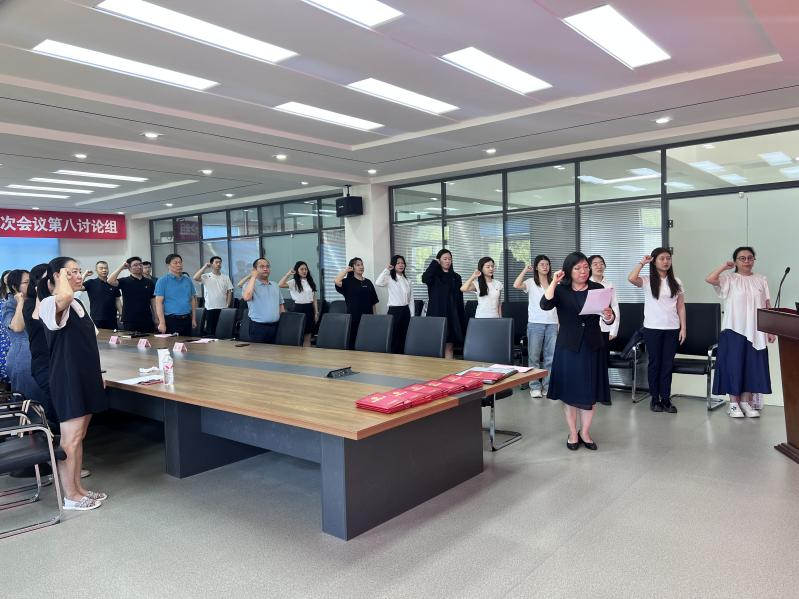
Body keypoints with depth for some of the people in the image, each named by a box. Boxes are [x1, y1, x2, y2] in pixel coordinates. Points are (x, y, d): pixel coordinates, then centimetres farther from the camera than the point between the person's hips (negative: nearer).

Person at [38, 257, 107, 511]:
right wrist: (63, 278, -21)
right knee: (70, 438, -1)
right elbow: (64, 296, -42)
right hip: (68, 380, -9)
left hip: (85, 377, 9)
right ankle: (70, 496, 11)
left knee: (79, 435, 15)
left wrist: (97, 373, 18)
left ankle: (78, 488, 25)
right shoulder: (51, 304, -15)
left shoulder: (78, 304, 13)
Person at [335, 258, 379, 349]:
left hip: (367, 316, 3)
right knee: (353, 340, -1)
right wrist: (346, 270, -8)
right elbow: (337, 281, -22)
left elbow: (374, 301, 12)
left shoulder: (368, 282, 11)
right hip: (354, 316, -3)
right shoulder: (348, 282, 0)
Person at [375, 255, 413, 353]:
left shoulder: (407, 280, 11)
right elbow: (378, 283, -28)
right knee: (394, 337, -2)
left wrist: (412, 315, 7)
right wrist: (386, 269, -22)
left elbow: (411, 299, 13)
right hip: (394, 310, -5)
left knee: (404, 337, 8)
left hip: (406, 311, 5)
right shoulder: (389, 278, -5)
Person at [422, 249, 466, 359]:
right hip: (436, 315, -2)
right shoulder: (434, 276, 5)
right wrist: (434, 263, -8)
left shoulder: (456, 277, 11)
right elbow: (424, 279, -20)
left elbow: (460, 299, 10)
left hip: (452, 315, 2)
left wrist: (462, 318, 6)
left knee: (449, 346, 1)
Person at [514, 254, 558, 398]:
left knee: (551, 357, 4)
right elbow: (516, 285, -19)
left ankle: (548, 386, 14)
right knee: (534, 356, 2)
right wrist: (525, 270, -8)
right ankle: (535, 387, 11)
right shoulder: (531, 283, 2)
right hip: (535, 323, -3)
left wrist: (560, 324, 8)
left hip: (552, 324, 3)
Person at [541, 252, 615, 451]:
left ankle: (585, 432, 23)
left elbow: (609, 320, -2)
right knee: (569, 391, 5)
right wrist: (554, 282, -24)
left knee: (589, 391, 7)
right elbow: (545, 305, -20)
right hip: (568, 346, -1)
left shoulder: (597, 289, 2)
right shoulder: (561, 290, -1)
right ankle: (573, 433, 20)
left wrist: (608, 315, -24)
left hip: (592, 346, 1)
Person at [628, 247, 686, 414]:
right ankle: (654, 398, 15)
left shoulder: (676, 282, 7)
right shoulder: (647, 280, -3)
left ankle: (665, 398, 14)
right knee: (654, 363, 5)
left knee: (668, 364, 6)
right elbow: (631, 278, -25)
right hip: (652, 329, -2)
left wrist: (683, 328, 1)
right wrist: (642, 262, -13)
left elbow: (681, 307, 8)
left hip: (672, 329, 3)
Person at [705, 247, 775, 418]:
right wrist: (725, 267, -9)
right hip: (734, 330, -3)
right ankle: (734, 403, 8)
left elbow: (767, 307, 8)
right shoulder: (730, 279, -2)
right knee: (734, 366, 0)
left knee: (752, 367, 7)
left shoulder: (761, 280, 9)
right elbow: (709, 279, -22)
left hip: (755, 332, 4)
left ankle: (746, 402, 18)